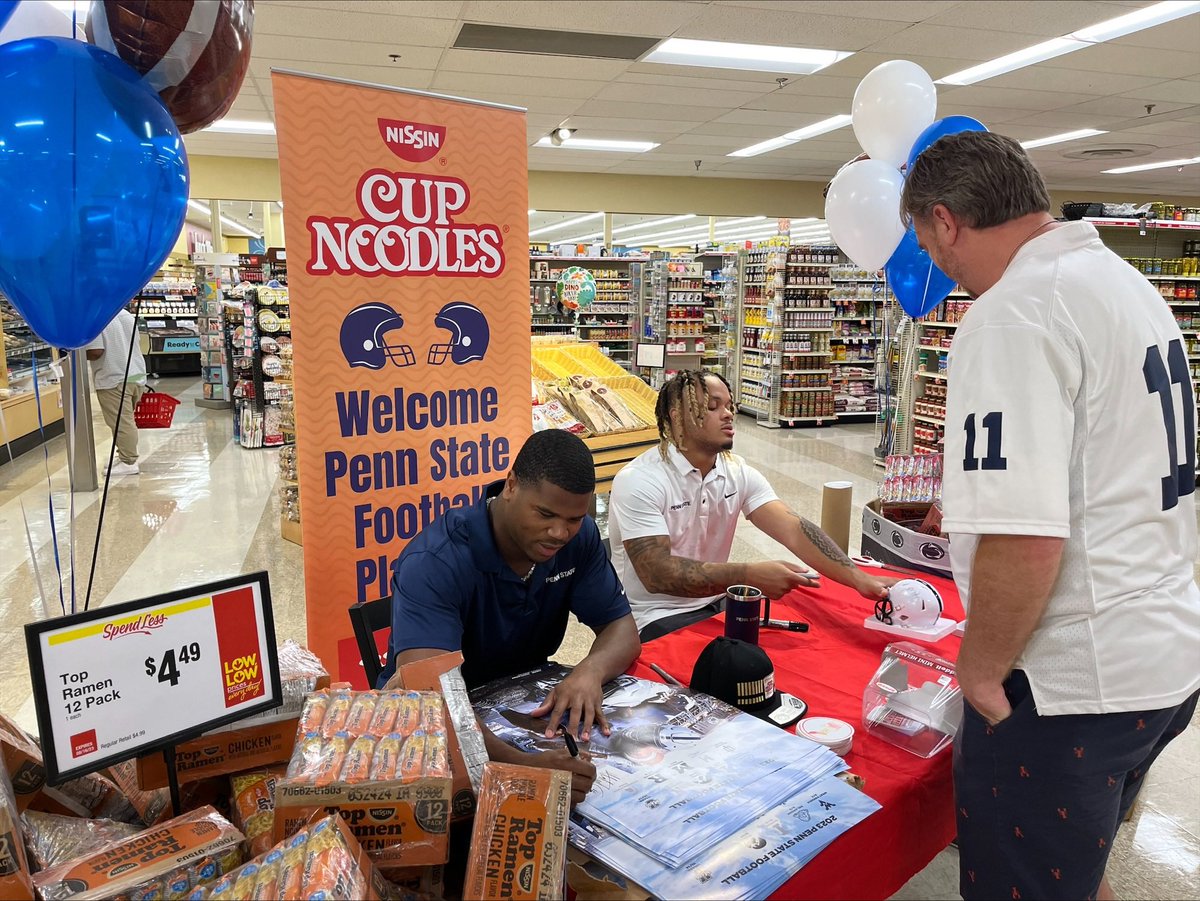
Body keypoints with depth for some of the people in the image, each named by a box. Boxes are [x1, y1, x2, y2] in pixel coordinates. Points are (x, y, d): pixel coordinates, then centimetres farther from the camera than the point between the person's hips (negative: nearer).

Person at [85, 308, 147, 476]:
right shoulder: (127, 315, 9)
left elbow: (96, 352, -19)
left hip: (114, 380, -8)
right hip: (137, 375, 8)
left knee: (121, 423, -2)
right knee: (127, 420, 17)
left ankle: (129, 462, 1)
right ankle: (127, 456, 23)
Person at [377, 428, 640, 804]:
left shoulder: (579, 537, -10)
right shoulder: (434, 563, -29)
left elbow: (621, 627, -5)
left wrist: (590, 670, -29)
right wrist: (524, 764, -54)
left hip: (528, 705, 5)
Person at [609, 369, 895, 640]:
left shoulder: (739, 473, -1)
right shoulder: (639, 481, -20)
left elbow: (793, 529, -12)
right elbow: (657, 574, -28)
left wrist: (858, 578, -28)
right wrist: (750, 575, -36)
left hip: (717, 603, 7)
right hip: (659, 619, -6)